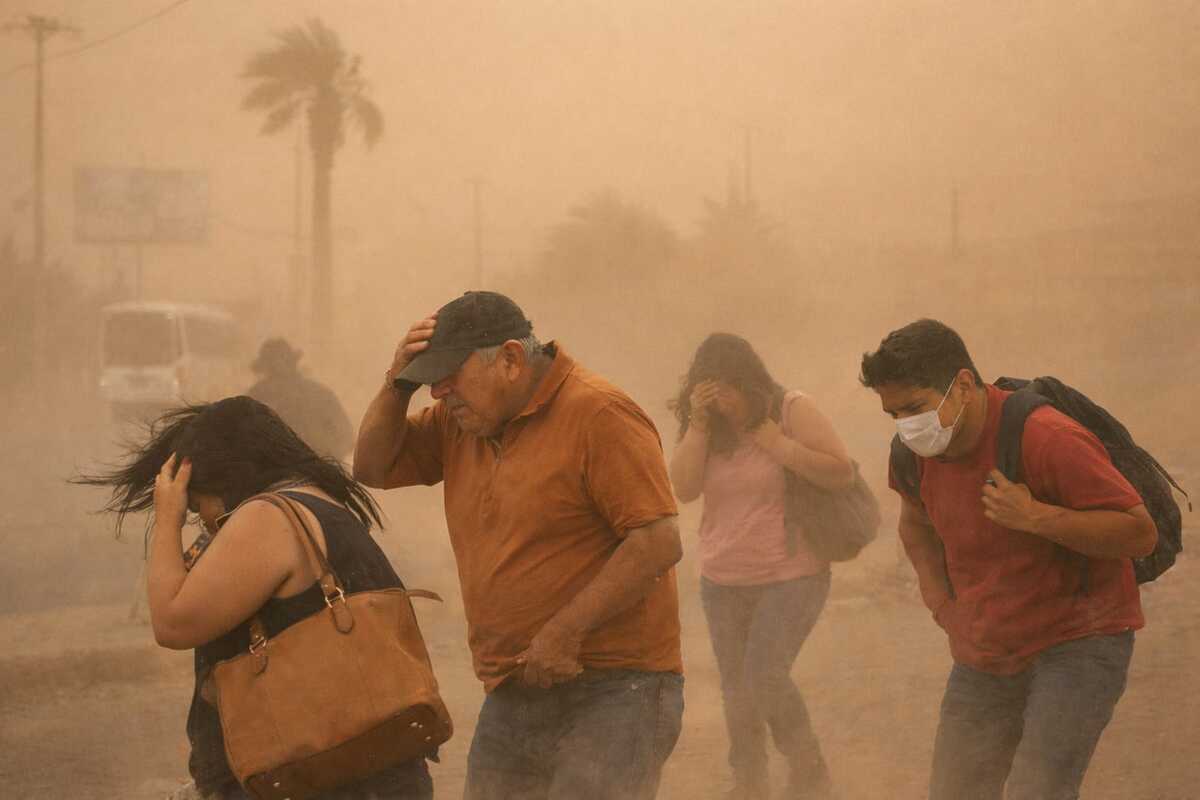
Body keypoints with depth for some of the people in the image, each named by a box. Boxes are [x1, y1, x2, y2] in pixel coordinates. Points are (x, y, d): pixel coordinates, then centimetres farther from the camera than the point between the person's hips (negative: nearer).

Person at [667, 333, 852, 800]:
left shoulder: (792, 411, -10)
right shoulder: (706, 427, 2)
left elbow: (841, 473, -16)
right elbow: (684, 489, -9)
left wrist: (775, 443, -22)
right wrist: (698, 424, -17)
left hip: (790, 576, -5)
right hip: (723, 581, 5)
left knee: (765, 676, -17)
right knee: (736, 687, 11)